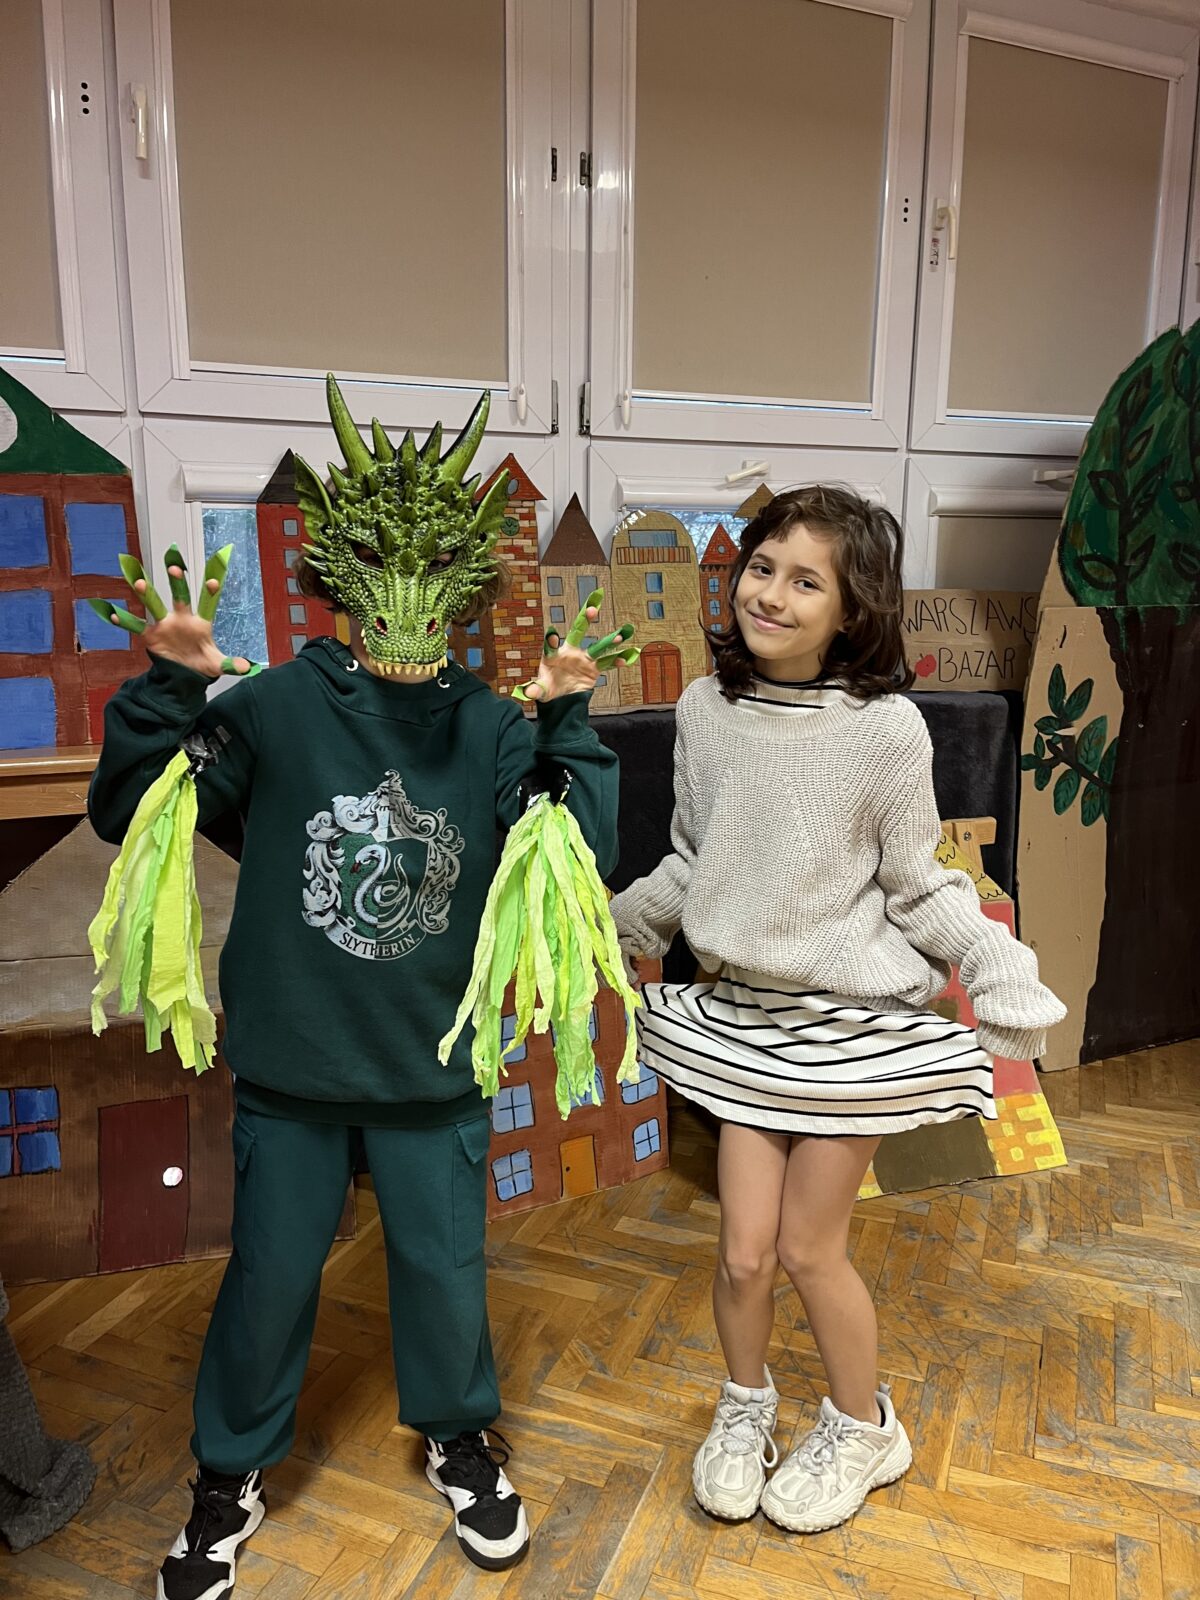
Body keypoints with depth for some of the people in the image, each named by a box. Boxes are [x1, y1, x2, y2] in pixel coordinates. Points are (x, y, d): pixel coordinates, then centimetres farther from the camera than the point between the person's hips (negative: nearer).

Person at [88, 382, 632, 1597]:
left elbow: (583, 853, -12)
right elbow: (127, 813, -6)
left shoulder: (492, 731, -6)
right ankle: (230, 1472, 45)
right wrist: (169, 686, -19)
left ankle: (457, 1434, 47)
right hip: (288, 1058, 0)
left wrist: (568, 720, -17)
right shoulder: (275, 706, -10)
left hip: (434, 1064, 1)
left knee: (444, 1267, 17)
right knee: (269, 1276, 17)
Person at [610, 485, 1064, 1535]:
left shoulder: (886, 730, -16)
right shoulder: (704, 711, -4)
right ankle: (746, 1409, 40)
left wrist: (1006, 976, -19)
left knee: (810, 1249, 8)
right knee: (745, 1251, 8)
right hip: (742, 1012, 3)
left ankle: (865, 1431, 39)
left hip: (853, 1019, -3)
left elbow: (921, 887, -6)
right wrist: (619, 928, 22)